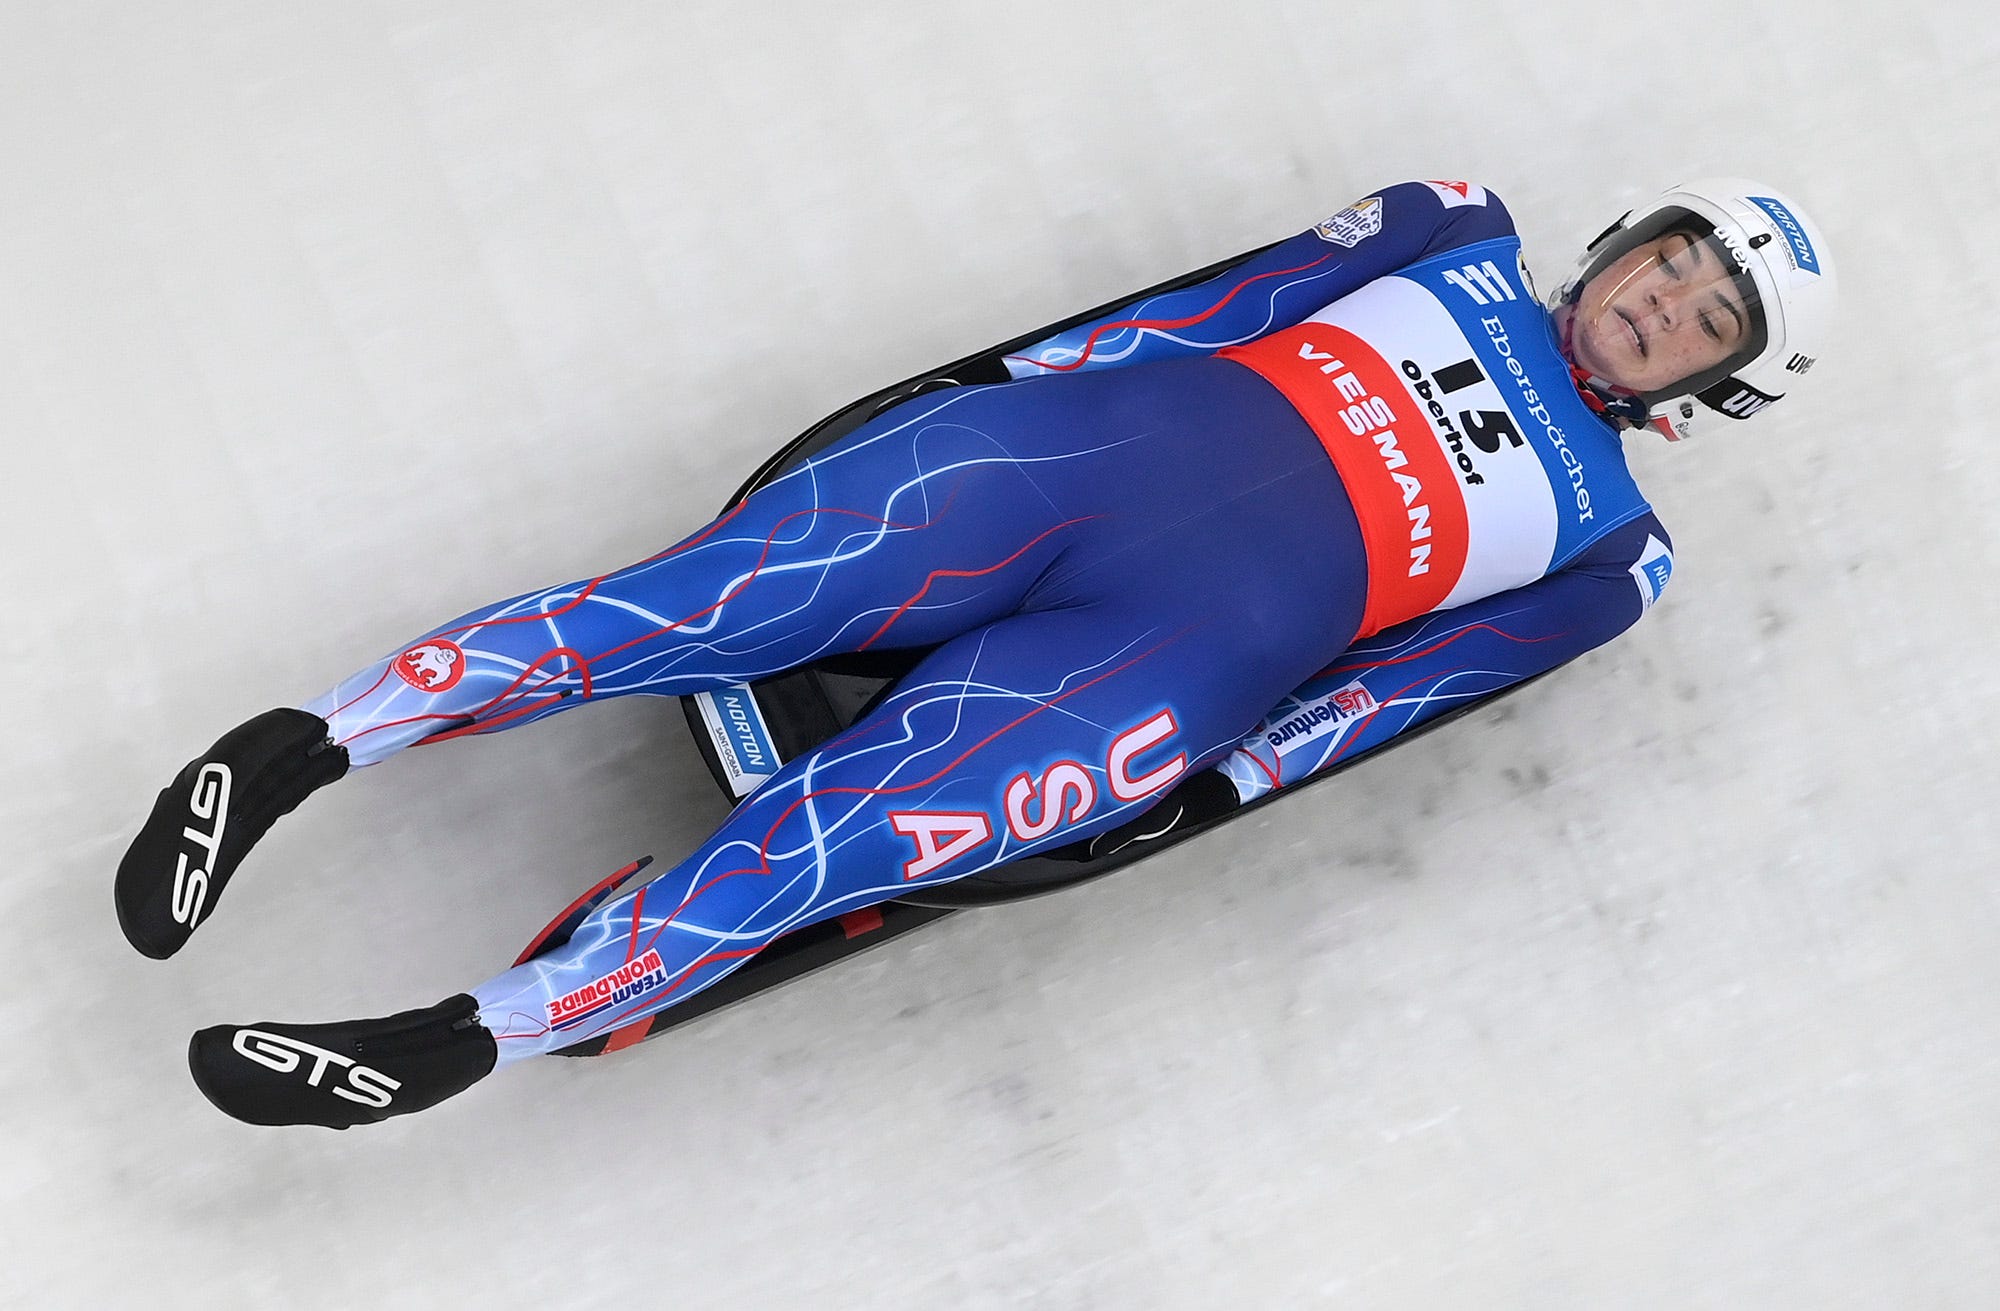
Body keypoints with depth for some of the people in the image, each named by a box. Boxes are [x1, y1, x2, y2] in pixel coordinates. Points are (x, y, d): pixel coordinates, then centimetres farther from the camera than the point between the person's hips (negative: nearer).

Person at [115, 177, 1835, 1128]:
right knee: (695, 605, -16)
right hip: (1089, 431, 3)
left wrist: (1226, 778, -8)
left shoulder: (1610, 552, 17)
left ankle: (465, 1041, -16)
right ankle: (305, 744, -9)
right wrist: (1054, 363, 2)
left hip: (1208, 643, -2)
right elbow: (1234, 299, 16)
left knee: (827, 842, -20)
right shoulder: (1466, 237, 24)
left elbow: (1429, 676, 4)